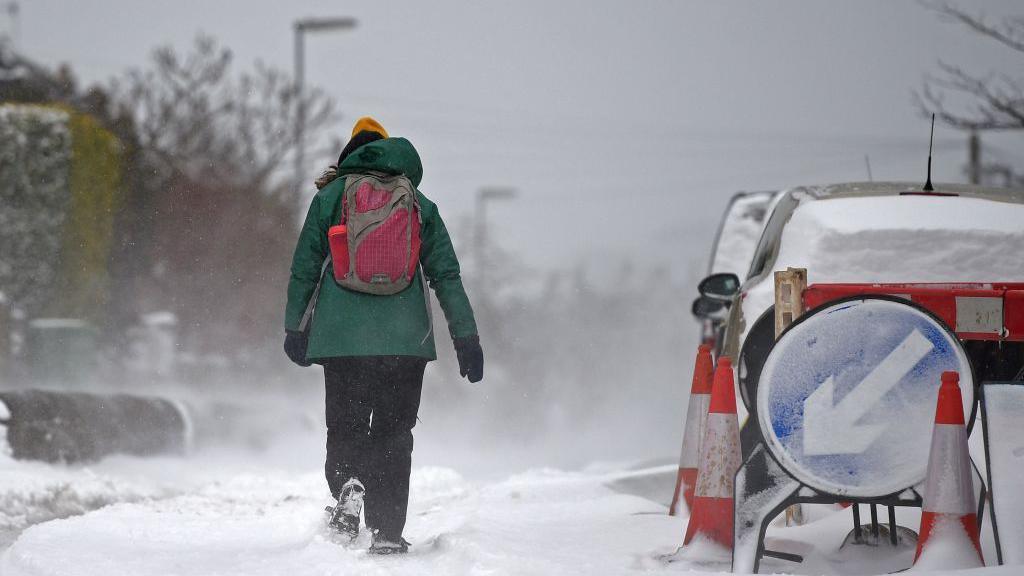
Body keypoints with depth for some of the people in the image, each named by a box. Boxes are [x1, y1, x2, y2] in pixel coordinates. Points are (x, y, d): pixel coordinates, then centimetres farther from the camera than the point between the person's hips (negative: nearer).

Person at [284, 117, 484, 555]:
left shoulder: (331, 195, 7)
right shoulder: (420, 205, 10)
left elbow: (304, 267, 6)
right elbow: (447, 276, 7)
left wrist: (294, 327, 15)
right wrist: (466, 338, 9)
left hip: (341, 336, -1)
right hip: (405, 338, 1)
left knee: (345, 428, 8)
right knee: (393, 434, 7)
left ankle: (348, 483, -23)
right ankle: (387, 532, -1)